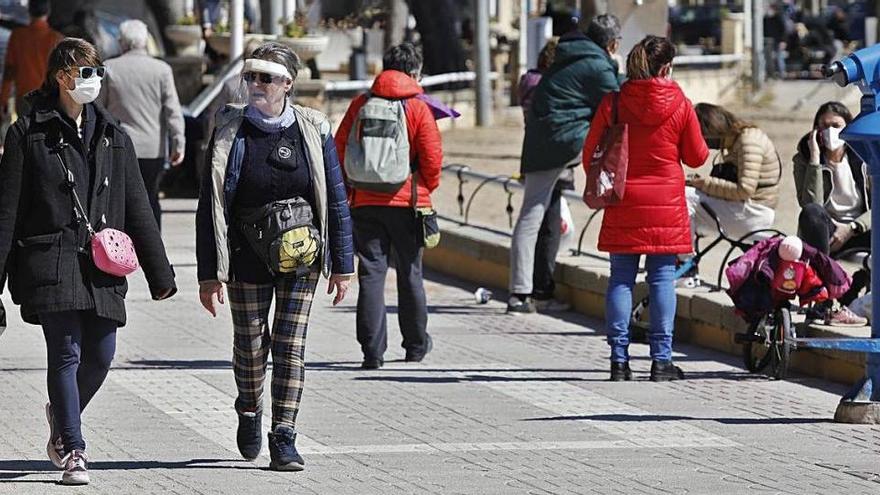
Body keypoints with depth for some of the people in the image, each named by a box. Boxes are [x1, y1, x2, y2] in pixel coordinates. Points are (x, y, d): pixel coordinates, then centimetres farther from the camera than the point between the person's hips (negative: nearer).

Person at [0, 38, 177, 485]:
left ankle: (63, 416, 32)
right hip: (51, 263, -4)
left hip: (102, 266, 4)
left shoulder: (113, 137, 13)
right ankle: (72, 450, -1)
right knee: (66, 353, -8)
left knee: (100, 355, 4)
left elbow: (137, 210, 14)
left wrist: (158, 272, 11)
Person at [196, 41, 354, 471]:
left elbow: (337, 200, 5)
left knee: (291, 345, -4)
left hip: (300, 258, 0)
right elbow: (209, 207, -2)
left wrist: (342, 265, 3)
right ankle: (249, 412, 37)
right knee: (250, 343, 8)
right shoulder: (229, 133, -2)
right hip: (248, 256, 0)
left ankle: (283, 438, -1)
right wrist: (209, 274, -6)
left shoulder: (313, 131, 0)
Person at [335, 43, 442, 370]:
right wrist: (428, 187, 12)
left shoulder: (360, 105, 4)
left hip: (365, 202, 2)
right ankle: (416, 345, 24)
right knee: (410, 274, 12)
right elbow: (432, 158, -7)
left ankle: (372, 351, -6)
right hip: (407, 201, -2)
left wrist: (348, 189, 17)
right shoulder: (418, 108, -6)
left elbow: (340, 150, 6)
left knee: (371, 273, 1)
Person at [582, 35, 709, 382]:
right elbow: (696, 157, 4)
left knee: (621, 277, 6)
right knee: (662, 277, 4)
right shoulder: (680, 106, -5)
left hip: (623, 206, 1)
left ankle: (619, 360, 3)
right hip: (666, 206, -1)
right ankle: (661, 360, 2)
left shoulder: (612, 104, -3)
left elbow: (590, 155, 3)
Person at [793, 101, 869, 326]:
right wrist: (815, 159, -22)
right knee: (811, 213, -36)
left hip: (858, 230, 1)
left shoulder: (864, 158, 2)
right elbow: (810, 204, -20)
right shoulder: (804, 159, -3)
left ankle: (848, 300, -21)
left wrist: (851, 228, -19)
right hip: (824, 232, -1)